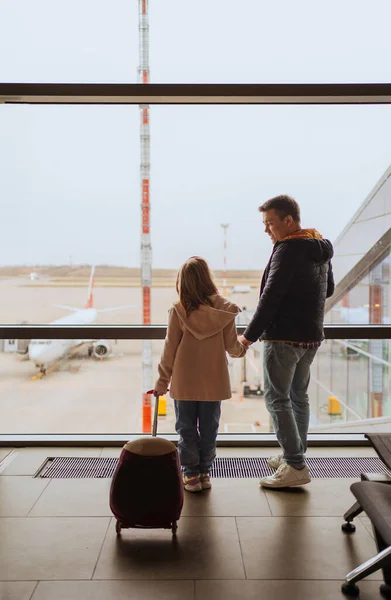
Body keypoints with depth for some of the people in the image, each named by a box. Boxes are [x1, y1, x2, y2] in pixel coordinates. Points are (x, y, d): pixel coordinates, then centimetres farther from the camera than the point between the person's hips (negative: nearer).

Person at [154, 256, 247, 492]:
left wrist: (163, 382, 5)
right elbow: (232, 346, -2)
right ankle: (204, 473, 22)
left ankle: (191, 474, 17)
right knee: (209, 429, 14)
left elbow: (170, 349, -7)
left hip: (184, 382, -1)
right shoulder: (224, 310, -9)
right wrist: (243, 347, 23)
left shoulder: (179, 311, -12)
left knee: (187, 429, 12)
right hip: (214, 381, 2)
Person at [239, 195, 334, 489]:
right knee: (299, 396, 17)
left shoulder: (288, 250, -17)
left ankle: (295, 466, -1)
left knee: (277, 399, -2)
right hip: (311, 336, 9)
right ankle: (294, 455, 27)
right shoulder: (321, 249, 10)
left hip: (284, 337, -9)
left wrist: (249, 335, -15)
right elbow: (329, 289, 22)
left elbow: (270, 297, -20)